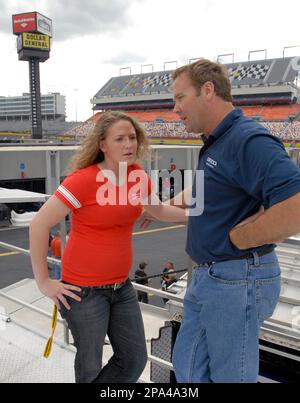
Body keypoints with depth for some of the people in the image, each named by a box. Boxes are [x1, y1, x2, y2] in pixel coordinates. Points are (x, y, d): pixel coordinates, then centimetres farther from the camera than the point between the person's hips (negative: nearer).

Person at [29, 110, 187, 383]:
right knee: (91, 366, 11)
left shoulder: (138, 177, 0)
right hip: (85, 289, -6)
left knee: (135, 360, 15)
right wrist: (43, 282, -14)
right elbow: (39, 225, -17)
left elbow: (158, 210, 20)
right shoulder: (84, 179, -19)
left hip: (121, 286, 6)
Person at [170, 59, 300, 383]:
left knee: (229, 375, 10)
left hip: (237, 282, -9)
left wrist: (234, 239, -22)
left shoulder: (249, 140, -22)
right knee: (187, 366, 21)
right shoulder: (214, 143, 10)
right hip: (207, 277, 10)